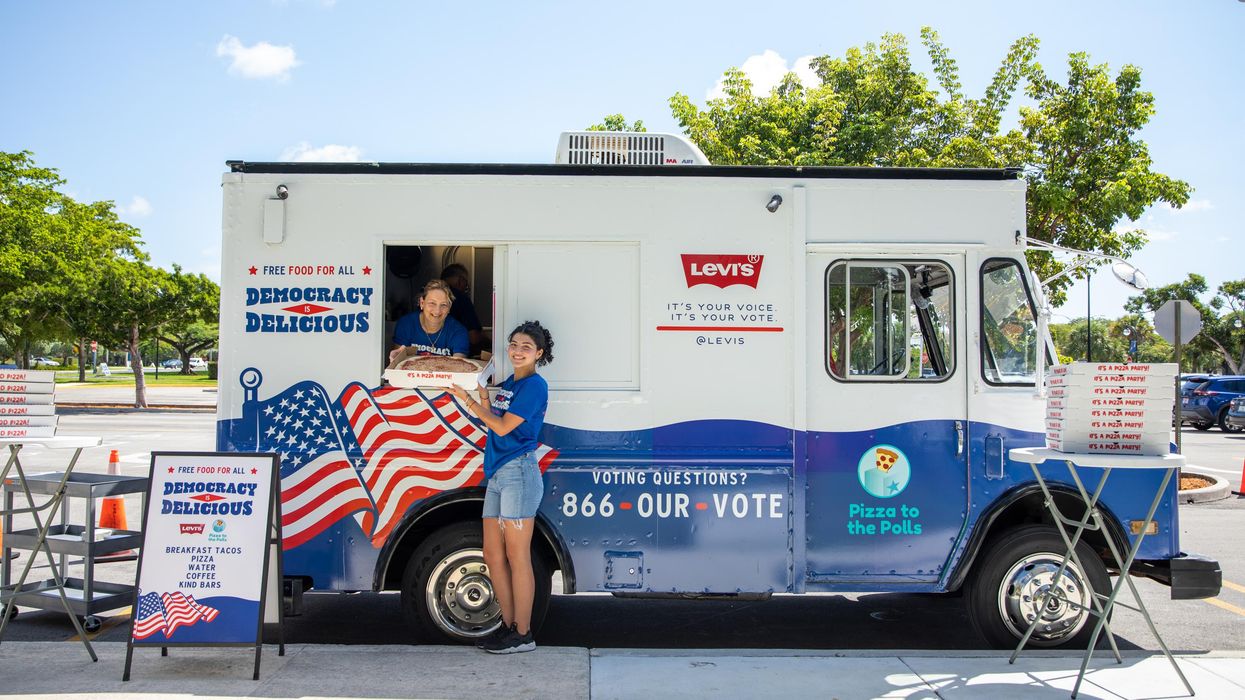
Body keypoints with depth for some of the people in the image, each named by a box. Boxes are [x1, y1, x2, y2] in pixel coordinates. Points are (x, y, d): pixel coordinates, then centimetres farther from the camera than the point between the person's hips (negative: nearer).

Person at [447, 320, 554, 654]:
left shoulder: (535, 385, -8)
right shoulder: (507, 384, 18)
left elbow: (503, 426, -12)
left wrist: (468, 401, -5)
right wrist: (482, 395, 10)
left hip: (518, 472, -9)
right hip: (497, 473, 9)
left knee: (517, 557, -5)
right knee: (493, 556, 11)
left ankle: (523, 634, 2)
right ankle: (508, 624, 21)